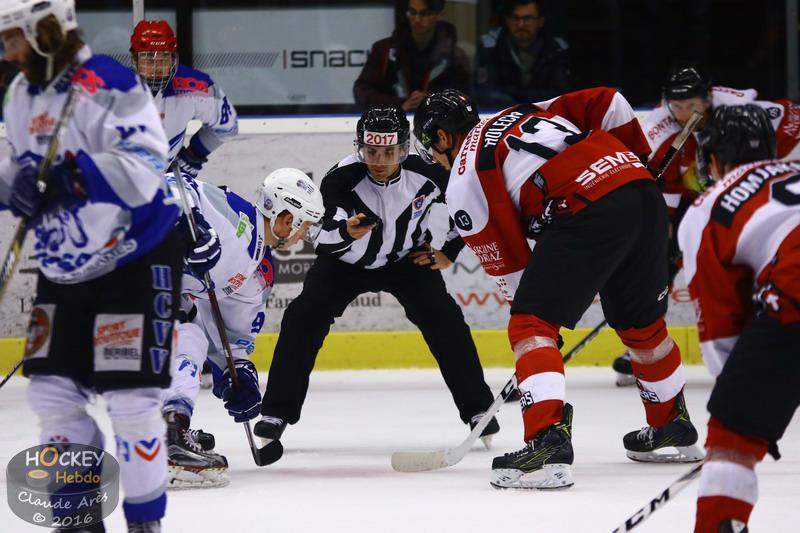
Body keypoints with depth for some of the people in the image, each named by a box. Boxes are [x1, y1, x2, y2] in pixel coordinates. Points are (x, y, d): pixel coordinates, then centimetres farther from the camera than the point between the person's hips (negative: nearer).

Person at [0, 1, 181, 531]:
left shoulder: (106, 86, -22)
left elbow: (143, 171, -30)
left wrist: (69, 172, -36)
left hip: (135, 261, -8)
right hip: (66, 268, 8)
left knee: (129, 398, -8)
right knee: (52, 390, 7)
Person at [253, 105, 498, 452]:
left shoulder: (427, 174, -24)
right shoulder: (342, 178, -31)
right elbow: (328, 236, -45)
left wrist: (450, 252, -5)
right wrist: (346, 231, -68)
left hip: (406, 259, 1)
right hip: (345, 263, -1)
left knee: (443, 320, -16)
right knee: (303, 319, -18)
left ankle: (478, 410, -3)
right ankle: (276, 413, -8)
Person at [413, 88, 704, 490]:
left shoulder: (463, 179, 10)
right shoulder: (528, 112, 29)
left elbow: (507, 260, 9)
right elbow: (608, 103, 19)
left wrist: (531, 312, 20)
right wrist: (638, 163, 28)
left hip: (589, 213, -8)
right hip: (644, 192, 8)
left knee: (531, 325, -3)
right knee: (642, 322, 26)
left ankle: (548, 442, -19)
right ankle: (674, 428, 43)